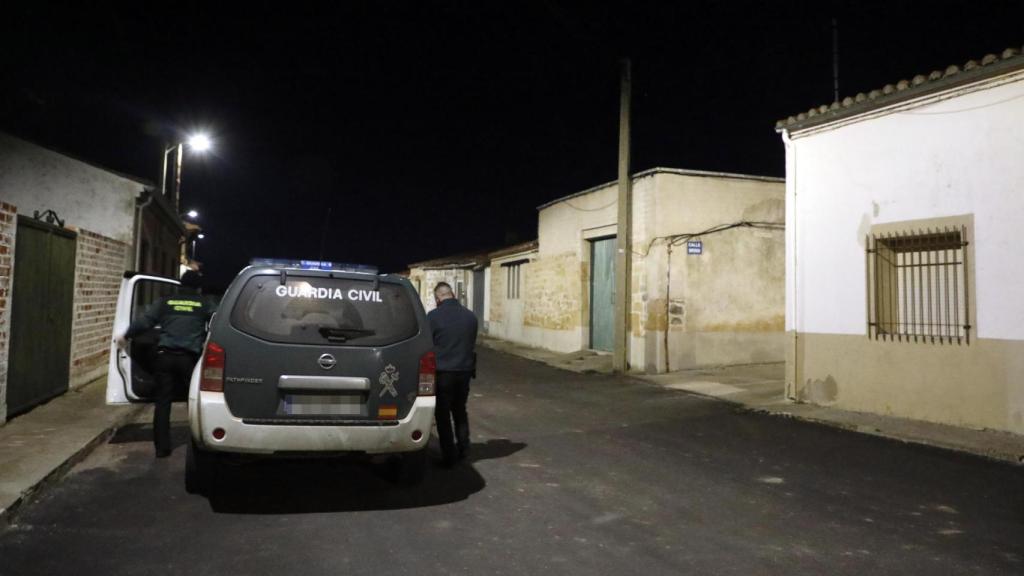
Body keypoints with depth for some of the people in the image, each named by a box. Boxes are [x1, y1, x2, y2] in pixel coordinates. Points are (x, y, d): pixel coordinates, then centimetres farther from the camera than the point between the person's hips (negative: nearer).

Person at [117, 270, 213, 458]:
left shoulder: (165, 302, 12)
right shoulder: (205, 304, 8)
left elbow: (143, 321, 10)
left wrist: (126, 337, 24)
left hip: (165, 356, 2)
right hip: (189, 357, -2)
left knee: (163, 402, 7)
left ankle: (162, 447, 9)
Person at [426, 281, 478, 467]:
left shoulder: (433, 317, -12)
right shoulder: (470, 316, 2)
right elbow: (472, 343, 10)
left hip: (442, 372, -4)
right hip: (464, 370, 4)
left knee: (443, 415, 7)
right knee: (460, 411, 22)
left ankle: (449, 456, 9)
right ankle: (463, 449, 27)